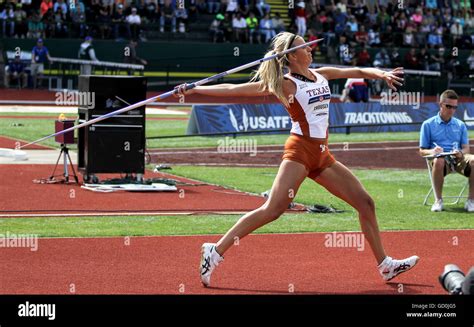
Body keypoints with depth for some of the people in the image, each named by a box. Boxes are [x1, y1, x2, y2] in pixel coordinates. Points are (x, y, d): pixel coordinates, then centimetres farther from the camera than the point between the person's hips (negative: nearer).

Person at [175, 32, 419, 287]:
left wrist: (382, 74, -3)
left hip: (322, 156, 8)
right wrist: (194, 90, -12)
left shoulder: (320, 75, 13)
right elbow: (234, 90, -8)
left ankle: (385, 265, 17)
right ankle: (215, 252, -21)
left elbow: (358, 72, 18)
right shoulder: (285, 84, -5)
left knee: (365, 202, 8)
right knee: (273, 210, -21)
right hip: (300, 151, -7)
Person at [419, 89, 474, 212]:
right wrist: (432, 151, -15)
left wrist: (461, 153, -13)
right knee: (438, 161, -40)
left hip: (458, 159, 2)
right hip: (440, 159, -2)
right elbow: (422, 151, 9)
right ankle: (438, 201, -27)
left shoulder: (460, 125, 20)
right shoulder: (428, 124, 11)